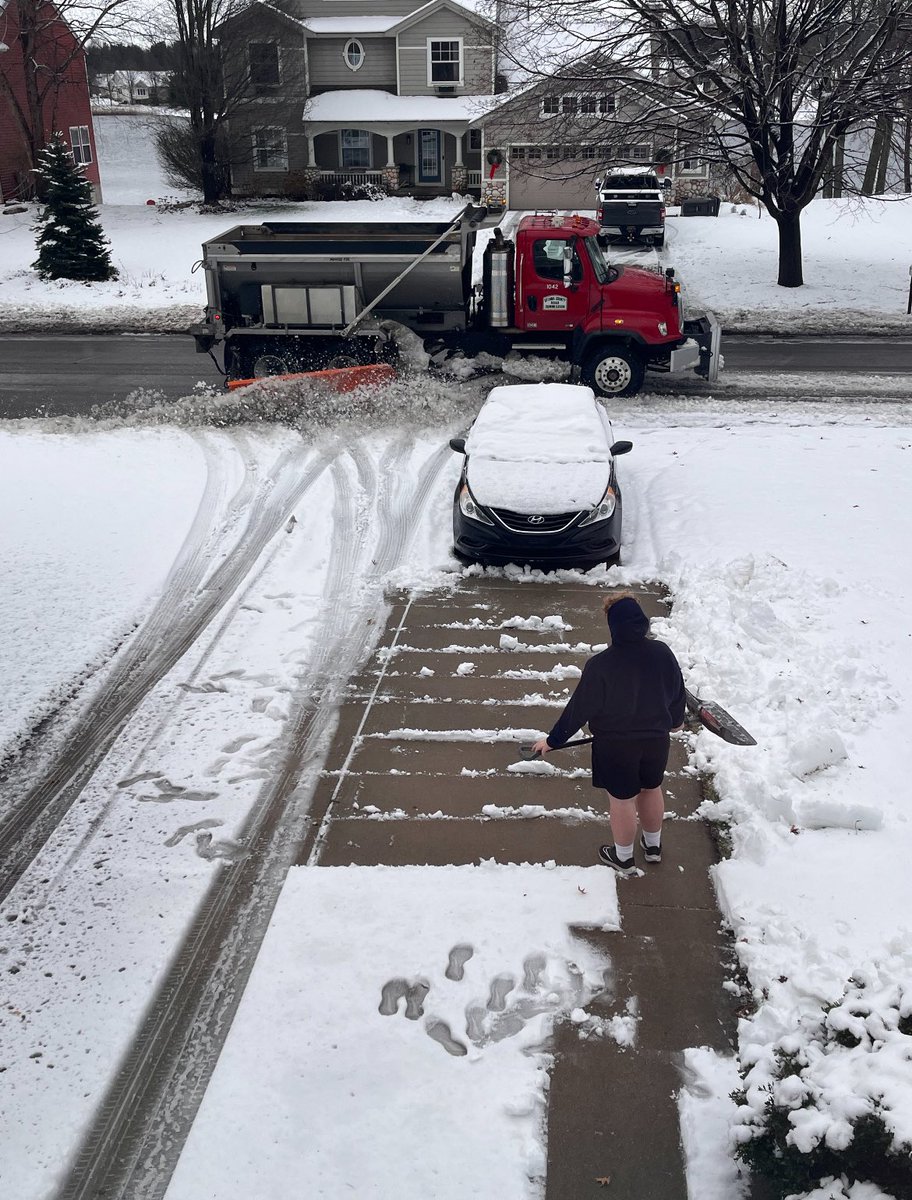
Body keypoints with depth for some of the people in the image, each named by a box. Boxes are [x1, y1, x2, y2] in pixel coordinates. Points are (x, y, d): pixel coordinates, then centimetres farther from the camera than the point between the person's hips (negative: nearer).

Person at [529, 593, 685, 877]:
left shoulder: (601, 665, -26)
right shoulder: (662, 653, -14)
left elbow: (579, 709, -18)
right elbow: (677, 692, 2)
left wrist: (553, 740, -5)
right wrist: (675, 721, 23)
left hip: (616, 745, -4)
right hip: (656, 739, 4)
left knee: (621, 800, 15)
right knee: (651, 789, 26)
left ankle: (624, 857, 35)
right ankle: (653, 846, 46)